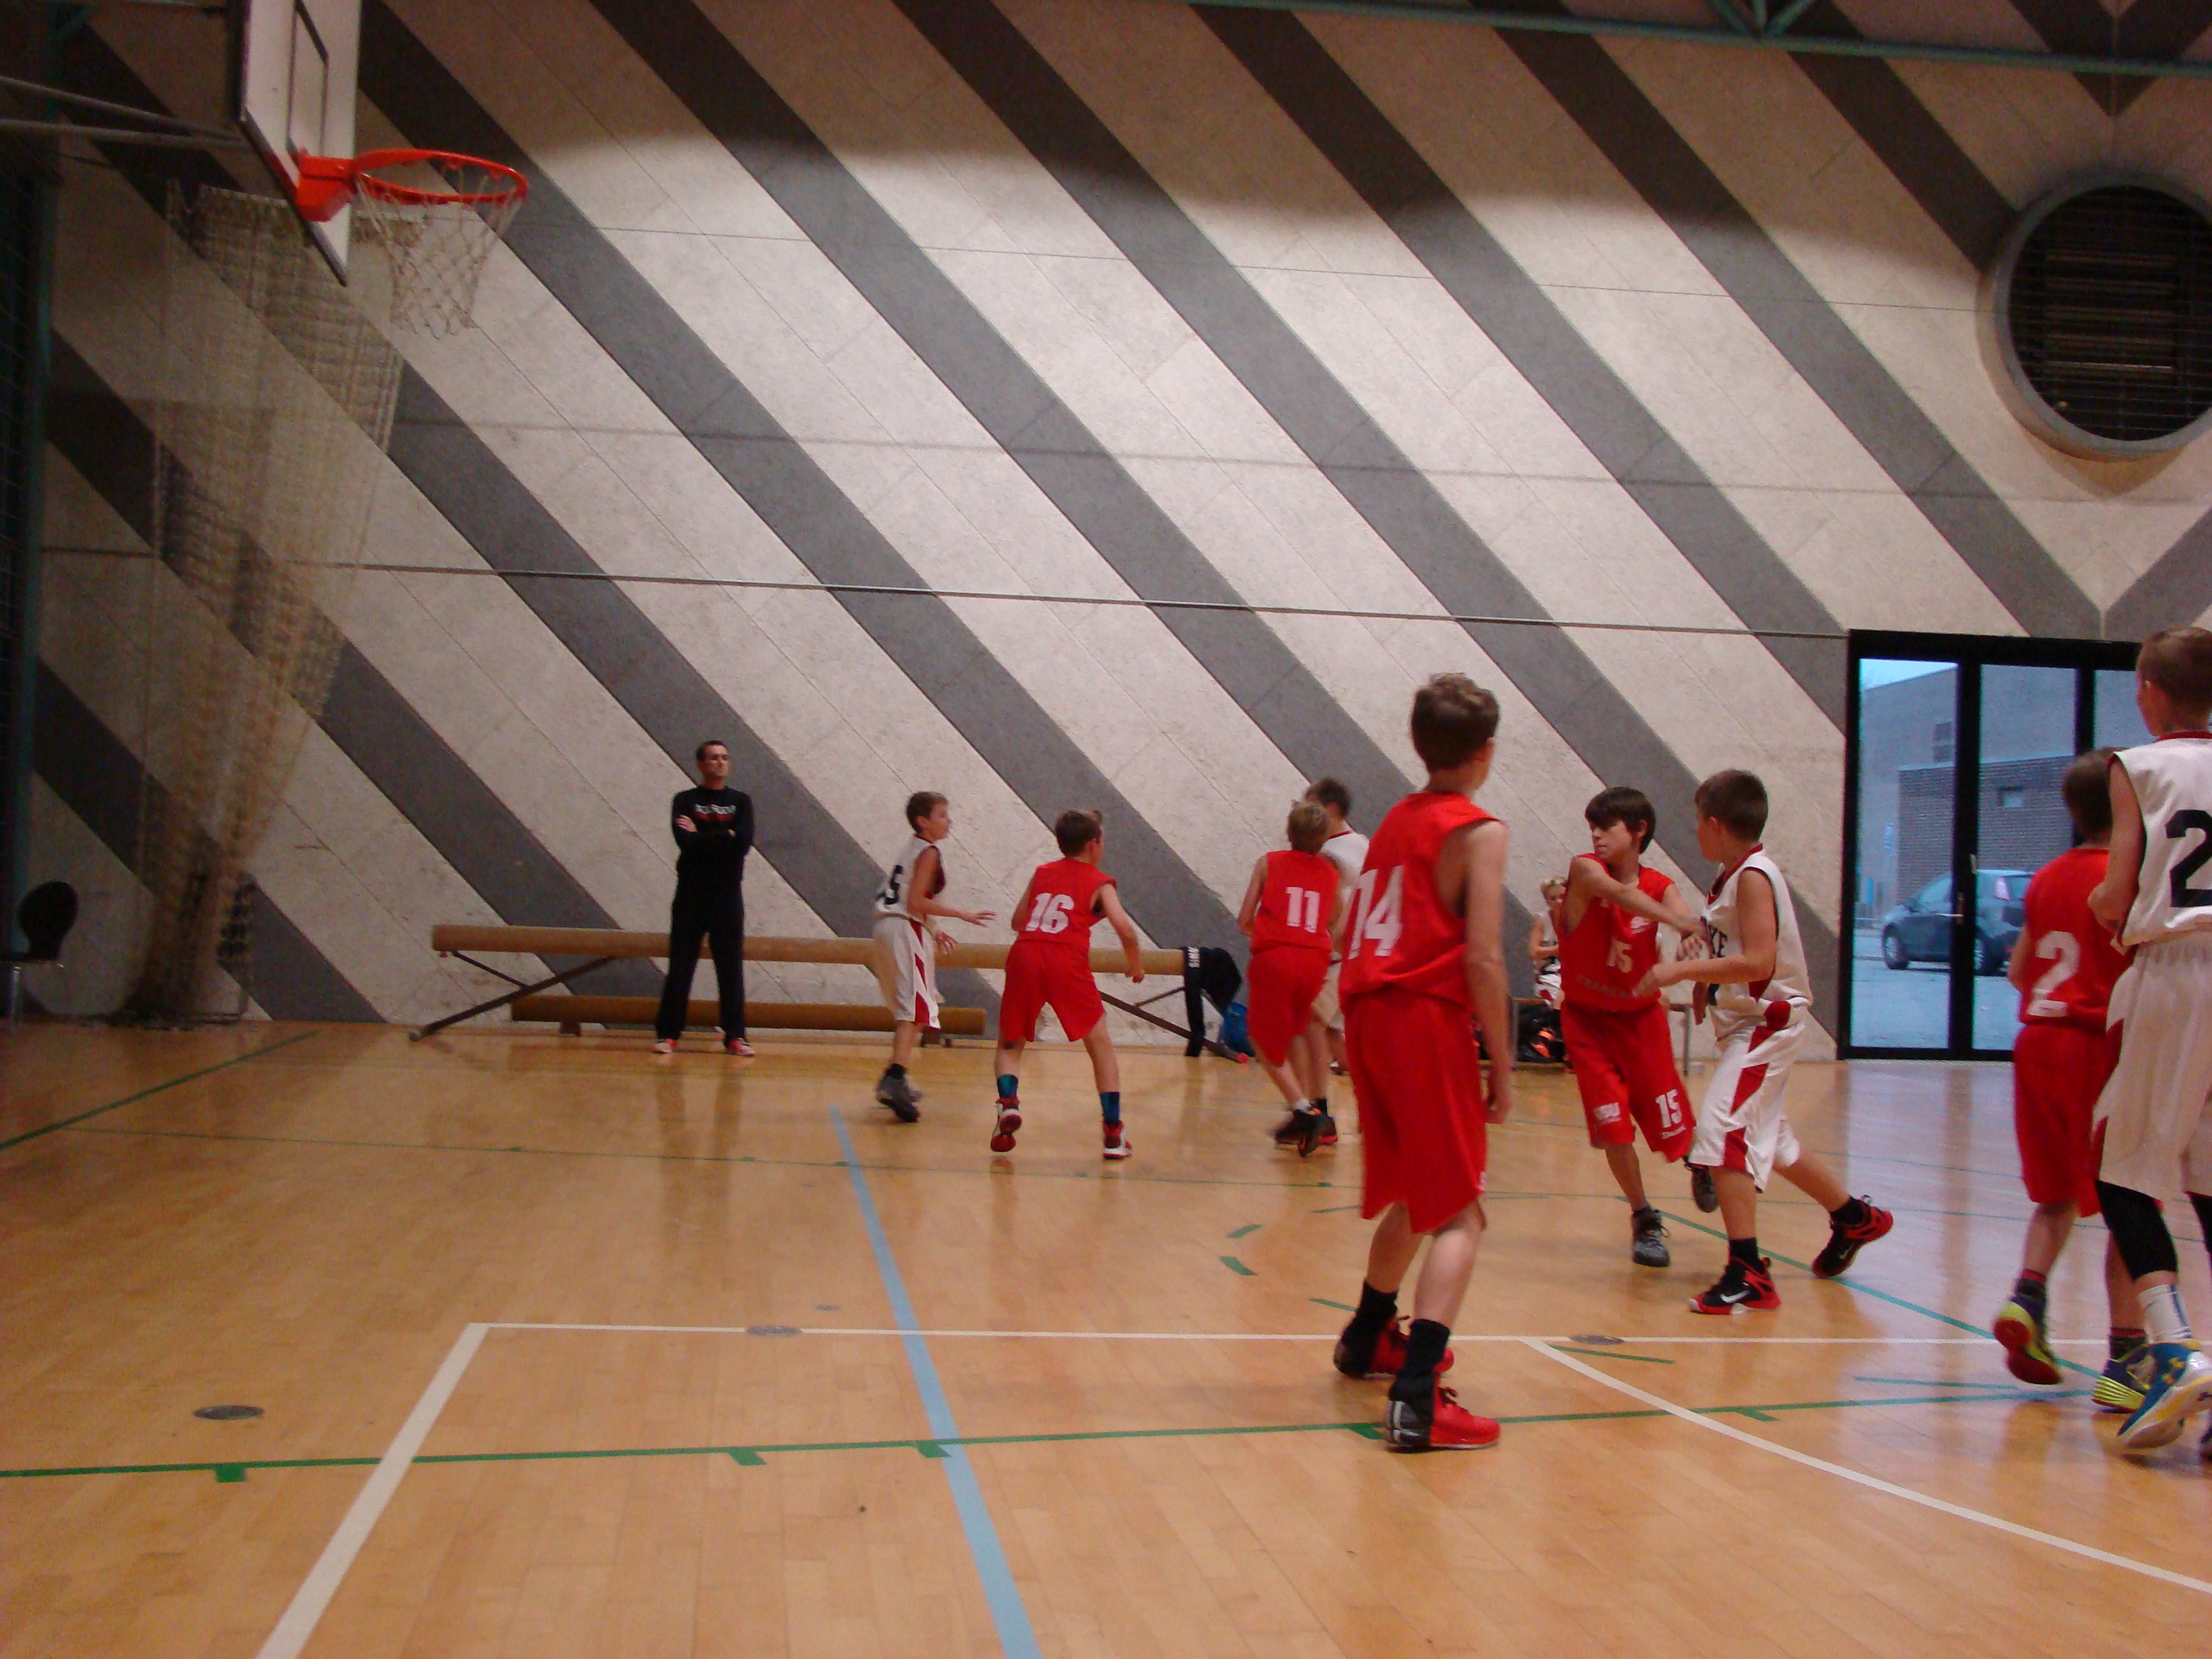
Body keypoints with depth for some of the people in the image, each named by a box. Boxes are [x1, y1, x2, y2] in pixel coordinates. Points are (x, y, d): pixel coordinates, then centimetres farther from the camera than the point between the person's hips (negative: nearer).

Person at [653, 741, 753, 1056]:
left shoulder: (741, 801, 7)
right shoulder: (685, 801, 5)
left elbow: (744, 843, -9)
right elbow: (686, 842, -12)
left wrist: (702, 838, -9)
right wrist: (725, 837, -9)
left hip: (728, 894, 1)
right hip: (691, 892, -1)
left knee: (732, 967, 0)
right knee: (681, 966, -1)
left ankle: (735, 1036, 3)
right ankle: (667, 1034, 4)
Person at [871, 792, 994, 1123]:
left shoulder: (911, 849, 20)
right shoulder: (929, 852, -9)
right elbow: (916, 901, -18)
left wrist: (932, 930, 25)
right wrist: (962, 914, -15)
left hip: (888, 925, 10)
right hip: (907, 931, -10)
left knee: (906, 1009, 21)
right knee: (916, 1010, -15)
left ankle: (896, 1079, 26)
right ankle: (894, 1080, -30)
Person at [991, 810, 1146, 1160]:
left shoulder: (1041, 873, 24)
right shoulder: (1100, 883, 13)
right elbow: (1124, 928, -1)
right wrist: (1137, 964, 14)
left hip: (1024, 955, 3)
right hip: (1067, 962, -3)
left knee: (1010, 1045, 19)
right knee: (1101, 1046, 12)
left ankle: (1008, 1103, -9)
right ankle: (1113, 1133, 5)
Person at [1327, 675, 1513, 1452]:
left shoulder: (1395, 820, 17)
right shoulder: (1478, 831, -6)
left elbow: (1349, 934, 17)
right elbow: (1483, 961, -13)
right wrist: (1502, 1068, -8)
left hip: (1369, 1014, 8)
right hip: (1428, 1020, -8)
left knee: (1416, 1196, 26)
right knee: (1460, 1215, -4)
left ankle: (1368, 1339, 43)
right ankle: (1416, 1398, -17)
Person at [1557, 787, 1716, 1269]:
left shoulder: (1661, 886, -7)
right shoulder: (1585, 869, -16)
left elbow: (1691, 922, -25)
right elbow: (1622, 894, -36)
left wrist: (1696, 931, -51)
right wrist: (1678, 922, -53)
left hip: (1640, 1017, 2)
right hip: (1587, 1018, -2)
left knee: (1670, 1120, 3)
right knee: (1613, 1126, -7)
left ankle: (1702, 1166, 39)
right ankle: (1644, 1218, 14)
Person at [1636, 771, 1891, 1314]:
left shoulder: (1754, 876, -19)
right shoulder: (1731, 877, 9)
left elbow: (1760, 963, -28)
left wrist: (1683, 970, -28)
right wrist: (1705, 981, 3)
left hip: (1767, 1023, -10)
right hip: (1746, 1022, 10)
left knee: (1722, 1134, -18)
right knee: (1767, 1139, 23)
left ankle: (1748, 1274, -16)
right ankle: (1854, 1217, 43)